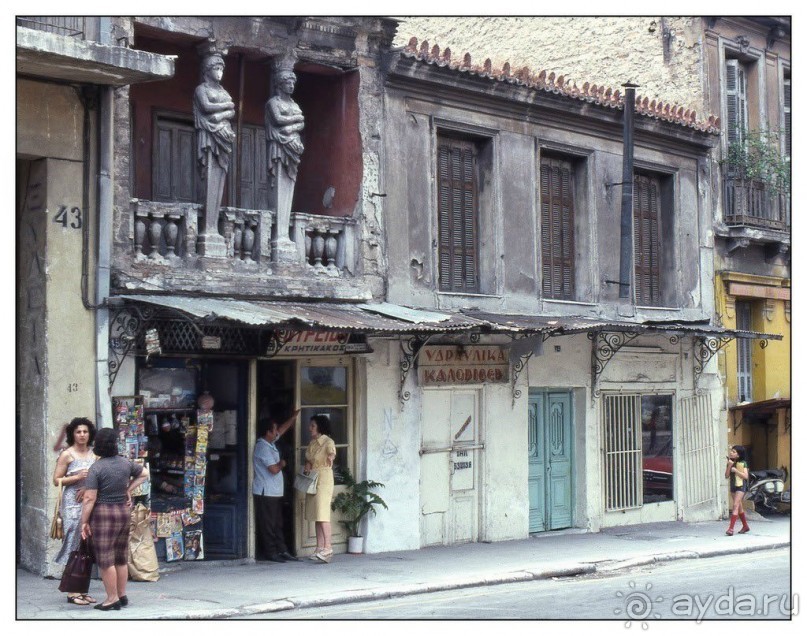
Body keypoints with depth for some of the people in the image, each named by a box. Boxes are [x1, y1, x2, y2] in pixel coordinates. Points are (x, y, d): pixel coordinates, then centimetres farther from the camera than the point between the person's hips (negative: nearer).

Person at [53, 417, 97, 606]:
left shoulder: (94, 454, 11)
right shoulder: (67, 454, -2)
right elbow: (56, 480, -4)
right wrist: (77, 477, -15)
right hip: (73, 503, -5)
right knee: (74, 543, -6)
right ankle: (72, 592, -3)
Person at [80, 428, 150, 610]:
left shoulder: (96, 468, -13)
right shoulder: (126, 463, 3)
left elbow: (89, 498, -15)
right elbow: (144, 473, 20)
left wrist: (84, 522, -9)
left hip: (103, 513, -6)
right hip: (124, 511, 6)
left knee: (105, 558, 0)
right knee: (121, 557, 14)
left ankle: (112, 598, 1)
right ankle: (122, 595, 19)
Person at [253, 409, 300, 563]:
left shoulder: (270, 443, 11)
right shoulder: (263, 447, -18)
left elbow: (282, 429, 29)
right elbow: (274, 469, -22)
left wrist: (294, 417, 28)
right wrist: (282, 464, -2)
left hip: (275, 492, 10)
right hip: (265, 493, -10)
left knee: (278, 524, 11)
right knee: (268, 524, -3)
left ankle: (282, 550, 15)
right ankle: (270, 552, 1)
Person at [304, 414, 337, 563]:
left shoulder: (328, 442, -12)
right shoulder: (311, 443, 13)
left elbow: (332, 451, -32)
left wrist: (330, 456, -55)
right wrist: (307, 467, 0)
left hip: (324, 479, -8)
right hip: (312, 479, 8)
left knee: (322, 513, -16)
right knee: (316, 515, 8)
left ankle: (328, 547, -19)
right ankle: (320, 548, 11)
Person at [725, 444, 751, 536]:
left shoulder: (743, 463, -7)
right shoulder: (730, 462, 7)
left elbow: (746, 476, -13)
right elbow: (727, 476, 1)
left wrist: (735, 470, -20)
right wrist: (729, 466, -12)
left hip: (741, 486, -7)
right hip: (733, 486, 7)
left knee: (735, 506, -17)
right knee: (739, 507, 15)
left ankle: (731, 528, -24)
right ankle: (745, 526, 29)